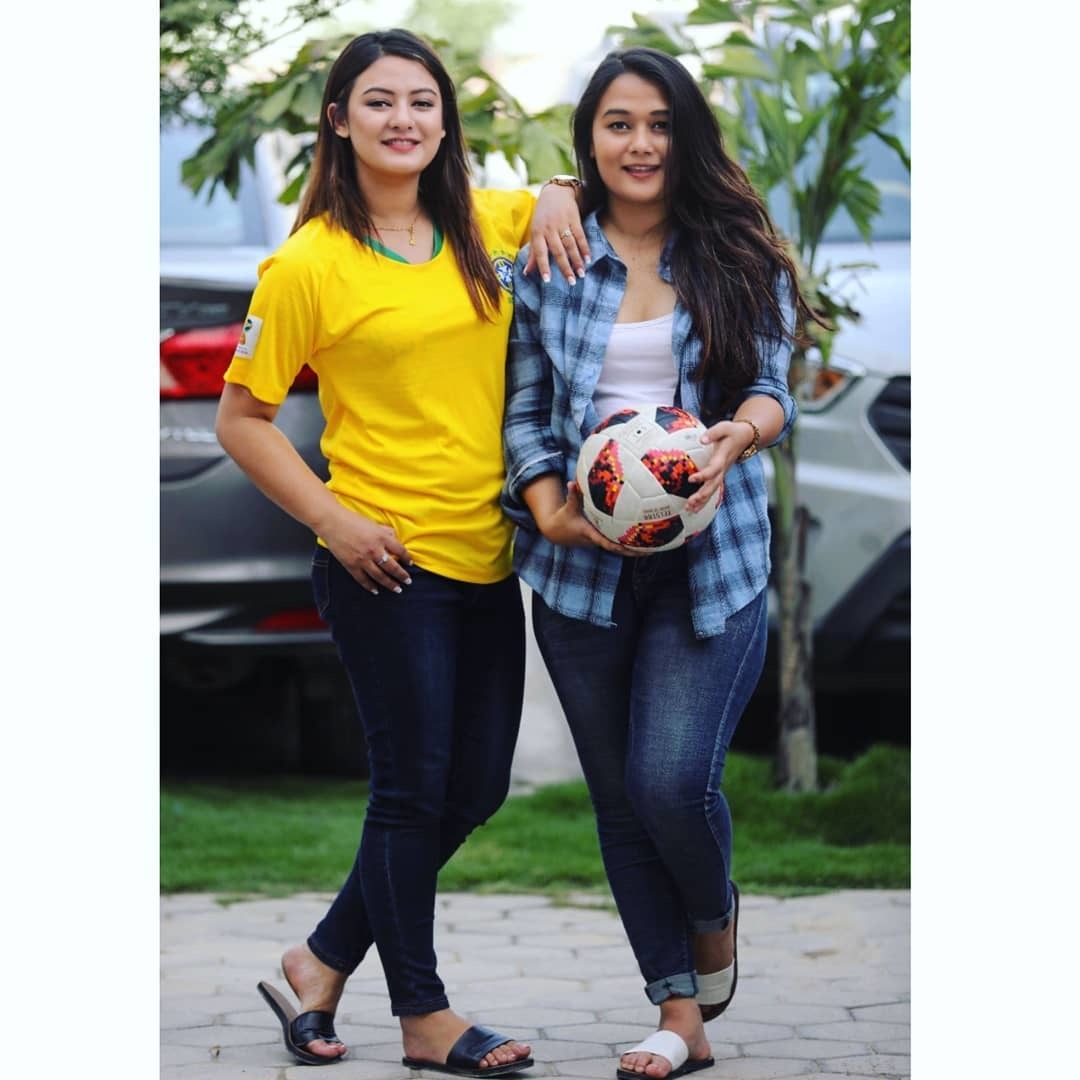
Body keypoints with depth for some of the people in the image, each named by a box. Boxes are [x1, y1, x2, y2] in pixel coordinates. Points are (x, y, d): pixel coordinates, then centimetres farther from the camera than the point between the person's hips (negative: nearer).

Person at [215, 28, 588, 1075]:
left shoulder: (483, 226, 5)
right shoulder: (308, 263, -10)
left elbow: (572, 191, 25)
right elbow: (241, 418, -5)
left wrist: (557, 200, 1)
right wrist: (333, 520, -15)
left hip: (487, 560, 7)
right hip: (388, 564, -7)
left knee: (475, 788, 13)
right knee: (414, 785, 3)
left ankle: (321, 961, 29)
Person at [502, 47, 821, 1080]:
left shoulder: (738, 258, 4)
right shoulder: (547, 262, 5)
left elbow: (771, 385, -2)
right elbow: (524, 407, 6)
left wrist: (739, 433, -25)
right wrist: (548, 508, -11)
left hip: (708, 557, -2)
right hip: (583, 561, 2)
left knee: (675, 781, -14)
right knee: (620, 800, 6)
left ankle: (715, 917, 21)